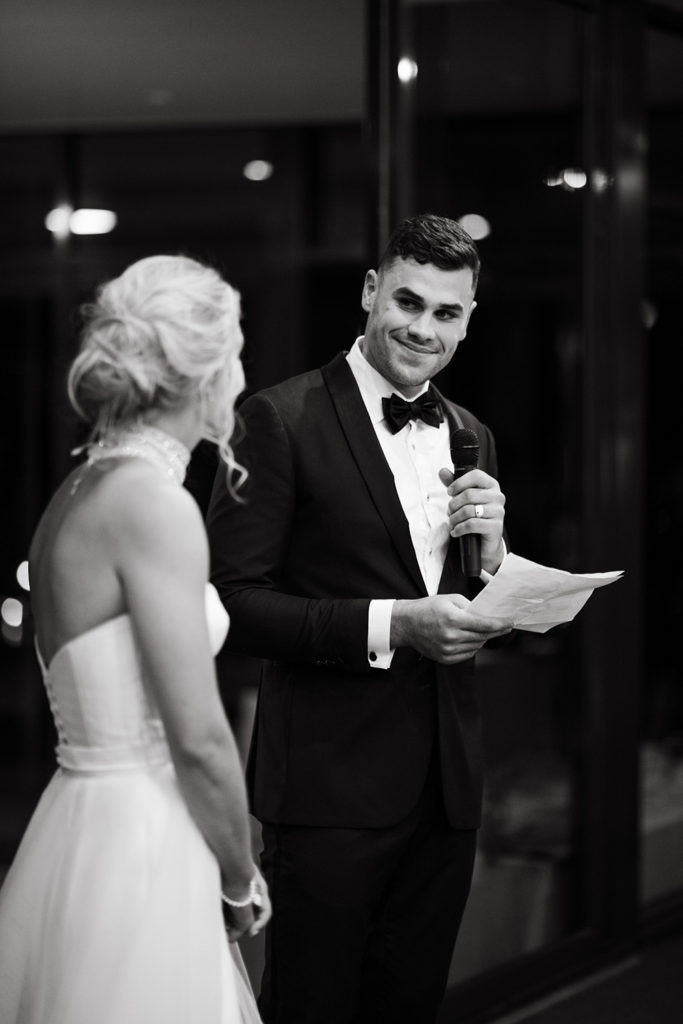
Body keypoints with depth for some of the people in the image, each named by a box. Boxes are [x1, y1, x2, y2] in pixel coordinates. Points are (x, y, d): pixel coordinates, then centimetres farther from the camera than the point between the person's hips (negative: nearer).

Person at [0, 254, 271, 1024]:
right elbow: (199, 737, -17)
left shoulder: (77, 493, 10)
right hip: (138, 851, -9)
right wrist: (241, 882, -3)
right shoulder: (155, 504, -16)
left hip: (83, 824, 9)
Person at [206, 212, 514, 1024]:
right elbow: (233, 603, -14)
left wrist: (491, 546, -5)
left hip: (447, 785, 6)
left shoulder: (472, 438, 12)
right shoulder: (281, 419, -8)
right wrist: (392, 624, -22)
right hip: (332, 783, -6)